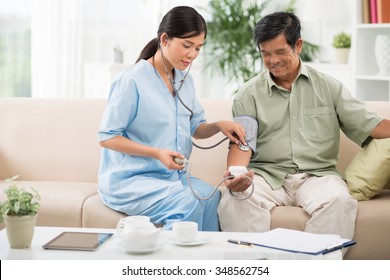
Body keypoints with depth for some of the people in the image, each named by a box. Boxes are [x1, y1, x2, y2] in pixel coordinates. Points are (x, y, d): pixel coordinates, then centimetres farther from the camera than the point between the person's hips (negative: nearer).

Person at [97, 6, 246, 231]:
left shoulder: (185, 81, 10)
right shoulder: (132, 81, -12)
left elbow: (195, 128, 18)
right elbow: (107, 137, -11)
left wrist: (218, 126, -4)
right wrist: (156, 153, -21)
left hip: (173, 176, 6)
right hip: (129, 180, -6)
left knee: (212, 196, -24)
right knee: (188, 202, -30)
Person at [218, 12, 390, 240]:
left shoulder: (329, 86, 13)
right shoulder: (249, 93, 10)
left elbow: (368, 125, 8)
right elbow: (242, 141, -1)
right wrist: (235, 172, -23)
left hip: (317, 175, 1)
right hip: (267, 175, 0)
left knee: (339, 201, -33)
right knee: (235, 201, -32)